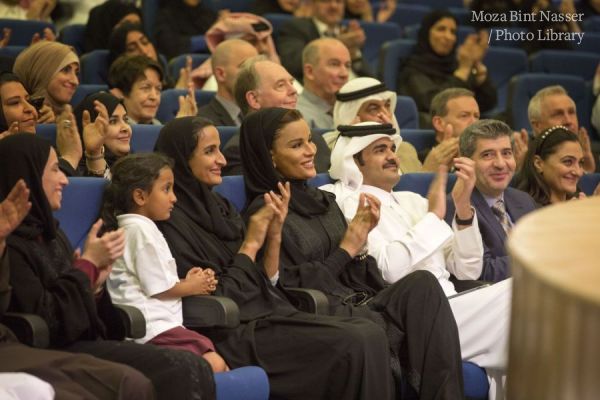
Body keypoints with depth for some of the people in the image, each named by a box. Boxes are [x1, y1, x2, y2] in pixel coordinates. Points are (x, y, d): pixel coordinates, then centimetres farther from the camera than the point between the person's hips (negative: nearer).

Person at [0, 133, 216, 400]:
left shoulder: (48, 233, 18)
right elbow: (47, 321, -19)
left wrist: (95, 282, -2)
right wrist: (88, 262, -10)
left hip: (85, 342, 9)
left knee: (193, 369, -12)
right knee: (182, 372, -19)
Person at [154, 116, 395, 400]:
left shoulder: (218, 206, 17)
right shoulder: (172, 221, -9)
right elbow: (215, 299, -13)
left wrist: (274, 233, 2)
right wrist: (250, 245, -6)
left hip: (270, 314, 8)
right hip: (235, 335, -8)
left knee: (371, 334, -13)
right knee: (353, 346, -23)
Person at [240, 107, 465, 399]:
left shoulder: (324, 201, 20)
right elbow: (291, 291, -9)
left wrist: (361, 238, -1)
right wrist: (346, 250, -7)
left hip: (361, 302, 7)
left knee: (422, 283, -24)